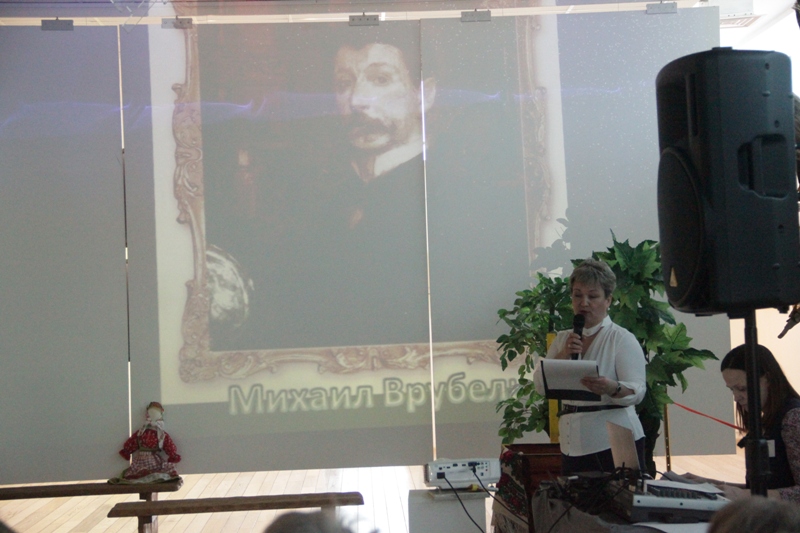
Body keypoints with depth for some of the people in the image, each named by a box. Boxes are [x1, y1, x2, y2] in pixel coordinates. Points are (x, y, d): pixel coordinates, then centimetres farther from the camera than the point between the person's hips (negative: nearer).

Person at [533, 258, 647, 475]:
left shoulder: (622, 339, -3)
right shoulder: (562, 339, 13)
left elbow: (637, 391, -13)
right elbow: (540, 385, 5)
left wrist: (611, 388, -34)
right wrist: (563, 355, -10)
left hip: (615, 443, -5)